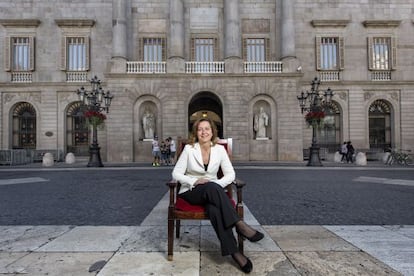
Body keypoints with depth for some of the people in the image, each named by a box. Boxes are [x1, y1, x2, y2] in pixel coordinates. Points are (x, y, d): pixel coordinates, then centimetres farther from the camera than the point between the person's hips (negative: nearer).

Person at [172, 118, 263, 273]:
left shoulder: (219, 149, 0)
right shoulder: (189, 149, -6)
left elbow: (230, 174, -2)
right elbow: (176, 173, -6)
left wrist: (217, 185, -20)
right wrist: (195, 181, -22)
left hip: (212, 192, 2)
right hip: (190, 192, -1)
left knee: (214, 209, -36)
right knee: (211, 187, -37)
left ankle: (233, 251, -32)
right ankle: (239, 224, -36)